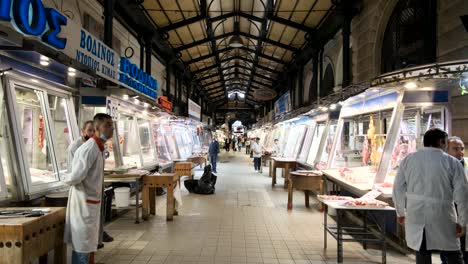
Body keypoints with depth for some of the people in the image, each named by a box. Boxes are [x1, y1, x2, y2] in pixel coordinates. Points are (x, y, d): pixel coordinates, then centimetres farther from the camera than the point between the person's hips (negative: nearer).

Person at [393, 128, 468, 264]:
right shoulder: (452, 162, -3)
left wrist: (400, 212, 15)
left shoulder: (408, 159, 4)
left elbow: (398, 188, 4)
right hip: (442, 216, -2)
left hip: (415, 214, 2)